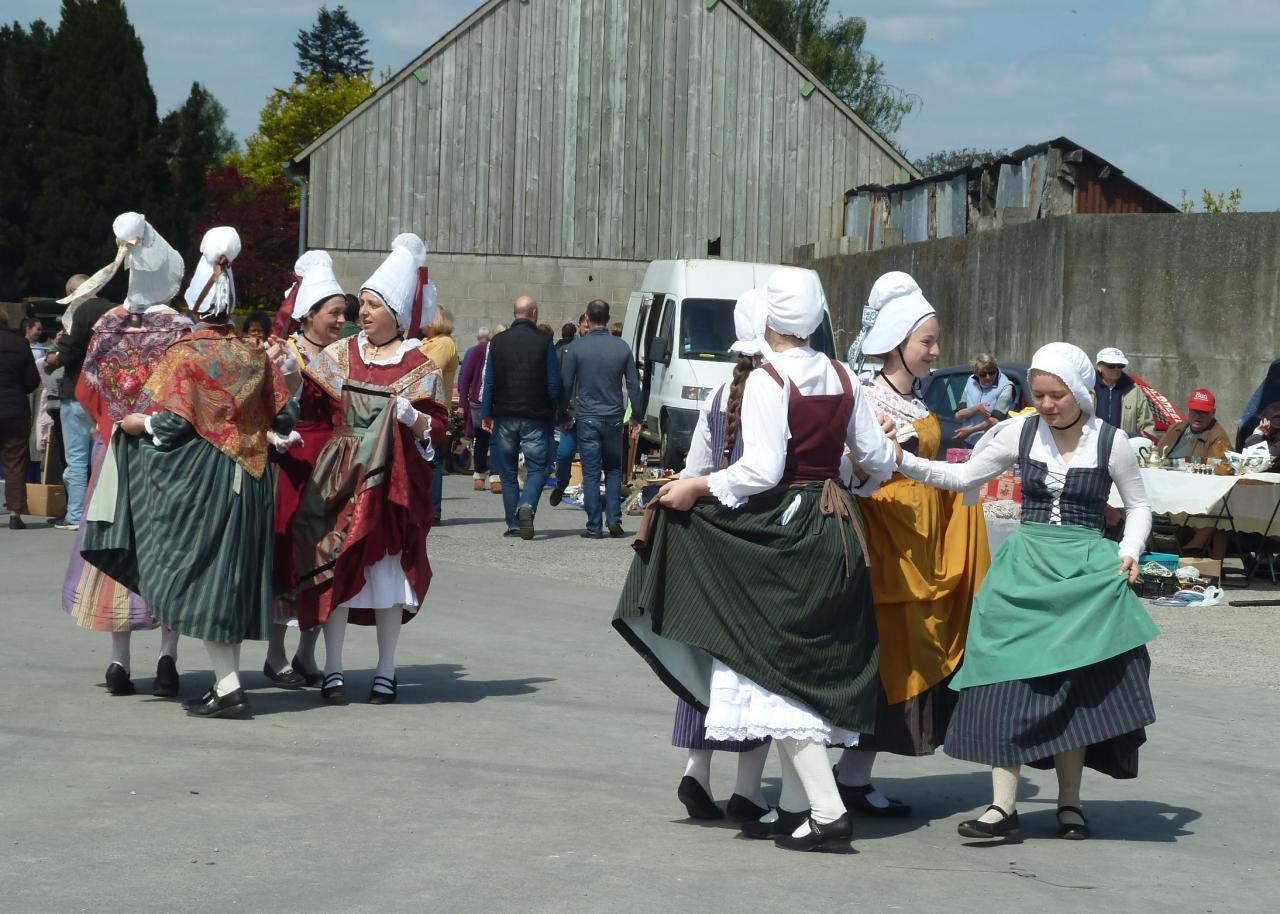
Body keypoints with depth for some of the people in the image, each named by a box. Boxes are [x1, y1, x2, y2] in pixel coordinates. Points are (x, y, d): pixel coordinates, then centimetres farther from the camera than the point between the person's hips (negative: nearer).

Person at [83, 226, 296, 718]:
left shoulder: (185, 356, -9)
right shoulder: (255, 356, 7)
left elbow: (169, 422, -15)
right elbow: (283, 418, 8)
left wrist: (131, 424, 2)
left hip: (197, 477, -6)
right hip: (247, 482, 6)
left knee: (199, 578, -3)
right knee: (233, 577, 11)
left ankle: (228, 686, -9)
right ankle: (226, 676, 15)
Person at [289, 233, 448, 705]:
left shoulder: (419, 366, -1)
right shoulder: (342, 354, 8)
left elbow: (437, 426, -2)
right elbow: (305, 392, 6)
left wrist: (414, 419, -22)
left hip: (392, 482, -2)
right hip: (338, 480, 2)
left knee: (387, 569, 3)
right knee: (335, 566, 0)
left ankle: (386, 671, 14)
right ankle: (333, 670, 8)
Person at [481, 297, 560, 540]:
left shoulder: (498, 341, 3)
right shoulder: (544, 342, -5)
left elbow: (489, 382, 3)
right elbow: (554, 383, -5)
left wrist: (486, 414, 8)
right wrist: (553, 411, 9)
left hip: (505, 417, 2)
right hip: (535, 417, -2)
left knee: (508, 472, 10)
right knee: (537, 467, 2)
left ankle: (513, 524, 9)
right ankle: (527, 506, -24)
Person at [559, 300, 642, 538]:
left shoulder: (576, 348, -5)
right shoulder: (622, 348, 2)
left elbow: (566, 385, -2)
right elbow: (634, 386, 4)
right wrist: (637, 418, 11)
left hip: (586, 418, -2)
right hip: (613, 418, 2)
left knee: (591, 473, 1)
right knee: (614, 470, 15)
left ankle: (594, 527, 0)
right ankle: (614, 521, 5)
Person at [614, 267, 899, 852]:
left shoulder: (766, 381, -14)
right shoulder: (840, 378, 6)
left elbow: (762, 471, -21)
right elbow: (877, 459, 9)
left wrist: (698, 488, -10)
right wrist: (856, 489, 30)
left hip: (781, 532, -7)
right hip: (835, 534, 8)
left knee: (776, 669, -3)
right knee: (810, 668, 13)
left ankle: (827, 811, -10)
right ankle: (794, 806, 19)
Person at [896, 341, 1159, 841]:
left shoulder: (1111, 442, -1)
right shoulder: (1021, 433, 4)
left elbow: (1138, 505, 11)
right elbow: (962, 476, 9)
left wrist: (1130, 553, -5)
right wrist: (903, 461, -1)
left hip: (1085, 571, -2)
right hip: (1023, 567, 2)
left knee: (1075, 685, -2)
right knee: (1008, 678, -6)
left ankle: (1069, 801, 12)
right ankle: (1003, 805, -5)